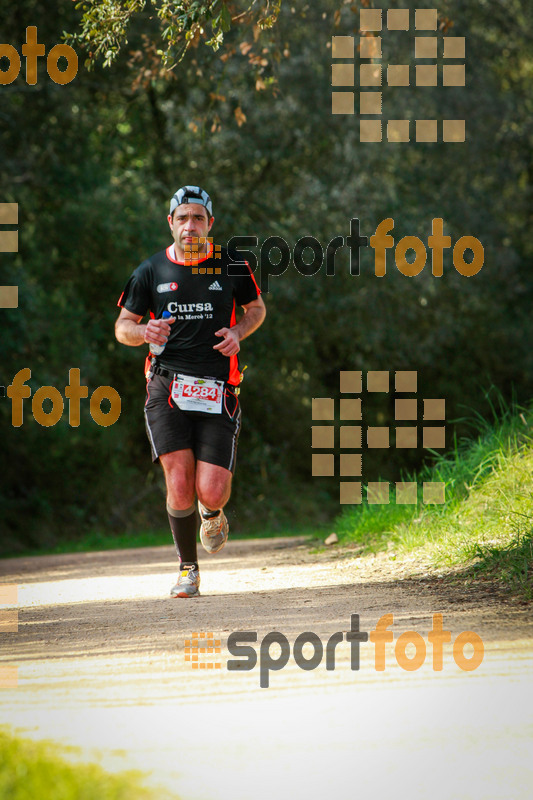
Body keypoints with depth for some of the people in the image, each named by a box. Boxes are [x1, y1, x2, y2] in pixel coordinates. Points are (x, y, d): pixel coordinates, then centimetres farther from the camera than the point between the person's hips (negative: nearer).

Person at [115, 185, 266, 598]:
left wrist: (237, 334, -3)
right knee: (180, 484, -13)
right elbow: (123, 327, 11)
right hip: (169, 385, 0)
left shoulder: (231, 266, 3)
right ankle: (188, 568, 7)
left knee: (211, 493, -8)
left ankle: (213, 513, 31)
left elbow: (257, 308, 18)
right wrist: (143, 332, -13)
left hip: (217, 389, 0)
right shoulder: (152, 271, 4)